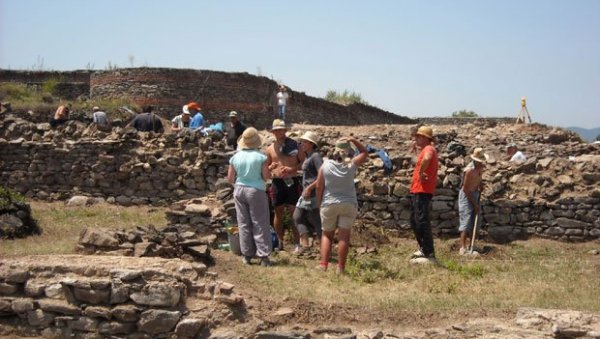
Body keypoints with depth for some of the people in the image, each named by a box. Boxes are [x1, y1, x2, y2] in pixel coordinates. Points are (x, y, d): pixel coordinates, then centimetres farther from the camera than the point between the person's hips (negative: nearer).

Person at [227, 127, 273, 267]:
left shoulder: (235, 157, -1)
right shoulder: (260, 157, -12)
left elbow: (230, 178, 3)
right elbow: (266, 176, -10)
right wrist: (268, 170, 10)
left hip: (239, 190, 4)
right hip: (256, 192, -3)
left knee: (244, 224, 10)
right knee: (260, 224, 3)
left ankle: (247, 255, 15)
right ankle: (263, 256, 3)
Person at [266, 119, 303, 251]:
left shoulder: (294, 144, 0)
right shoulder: (270, 148, 8)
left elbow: (303, 162, 1)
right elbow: (266, 167, 16)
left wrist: (292, 168, -15)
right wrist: (271, 167, -7)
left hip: (292, 182, -2)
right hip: (277, 182, 3)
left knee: (294, 213, -1)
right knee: (278, 213, 7)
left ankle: (297, 243, 4)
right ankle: (280, 242, 16)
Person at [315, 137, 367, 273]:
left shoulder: (326, 165, -5)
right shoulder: (352, 164, -5)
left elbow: (319, 186, -2)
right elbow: (364, 152, 12)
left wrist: (319, 202, 10)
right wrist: (353, 140, 2)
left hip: (329, 204, 1)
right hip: (348, 204, -1)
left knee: (327, 234, 15)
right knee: (344, 236, 2)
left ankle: (323, 265, 7)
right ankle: (340, 268, 3)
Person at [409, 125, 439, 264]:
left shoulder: (429, 149, -13)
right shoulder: (424, 150, 19)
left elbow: (426, 159, -38)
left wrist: (421, 173, -25)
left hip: (422, 191, -11)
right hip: (416, 190, 11)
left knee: (422, 221, -12)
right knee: (414, 221, 19)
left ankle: (429, 255, -12)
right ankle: (423, 248, 29)